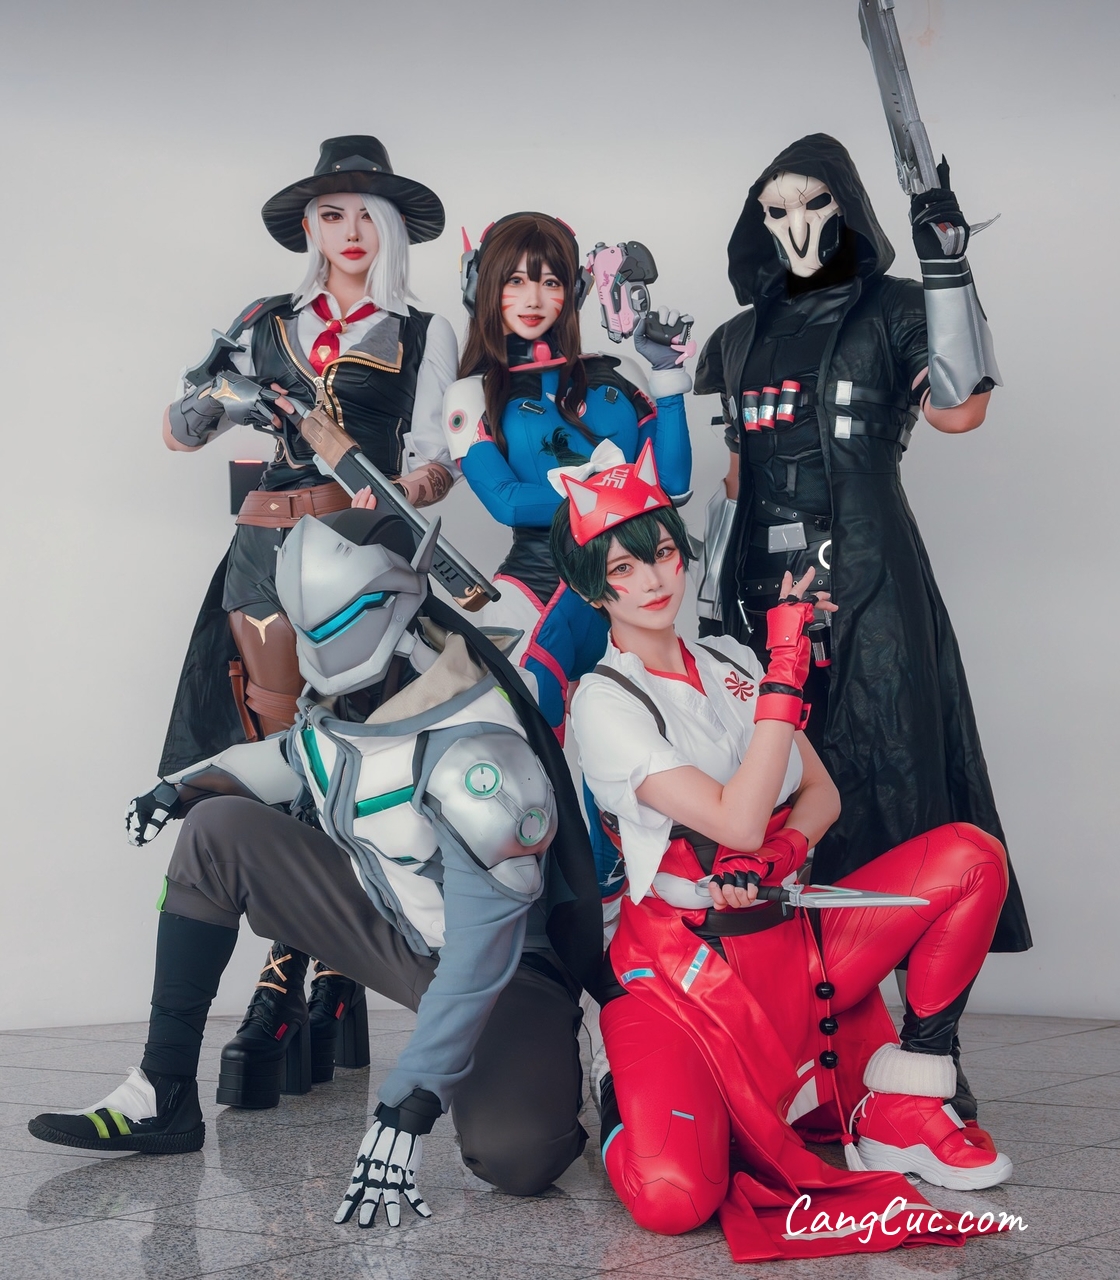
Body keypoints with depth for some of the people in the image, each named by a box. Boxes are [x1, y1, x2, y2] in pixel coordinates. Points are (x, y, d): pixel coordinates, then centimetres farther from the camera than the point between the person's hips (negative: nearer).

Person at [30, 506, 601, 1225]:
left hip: (501, 972, -7)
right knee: (218, 830, -7)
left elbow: (479, 956, -32)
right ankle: (163, 1097, -2)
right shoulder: (342, 698, -5)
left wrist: (408, 1112, -34)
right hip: (383, 921, 7)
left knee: (516, 1160, -33)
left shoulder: (476, 757, -31)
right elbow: (304, 760, 21)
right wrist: (196, 783, 6)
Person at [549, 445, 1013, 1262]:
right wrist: (787, 672, -21)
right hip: (682, 969, -6)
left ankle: (899, 1115, -5)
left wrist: (776, 855, -13)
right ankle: (631, 1105, 10)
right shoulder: (605, 702, -9)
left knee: (969, 856, -12)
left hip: (792, 939, 6)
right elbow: (737, 821, -20)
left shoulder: (733, 662, 10)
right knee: (671, 1199, -28)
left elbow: (821, 793, 10)